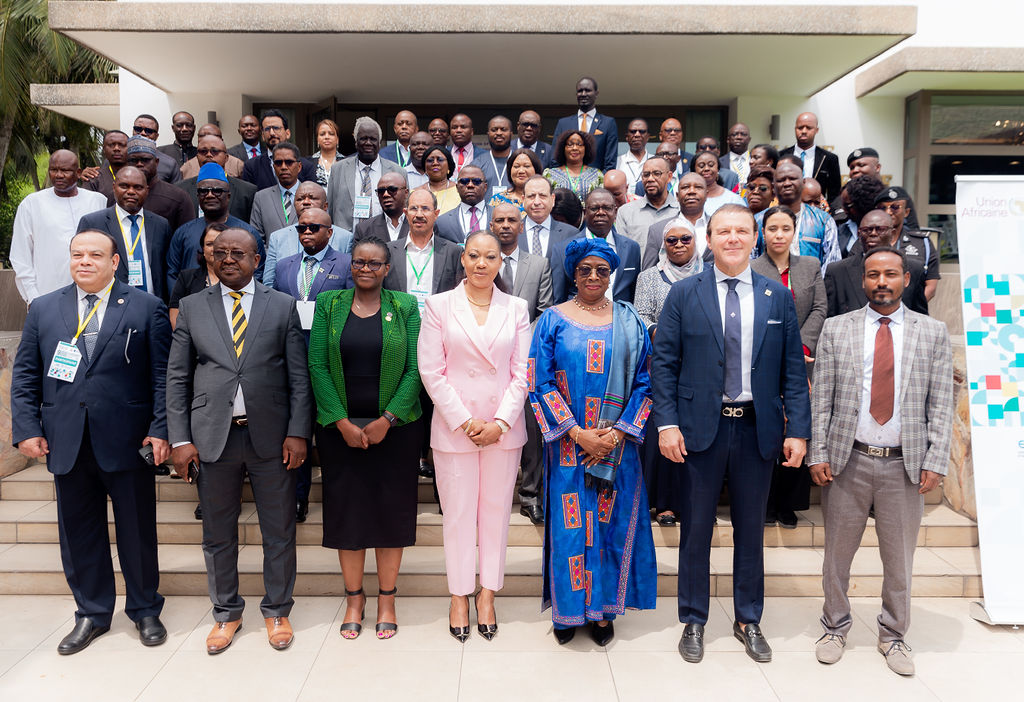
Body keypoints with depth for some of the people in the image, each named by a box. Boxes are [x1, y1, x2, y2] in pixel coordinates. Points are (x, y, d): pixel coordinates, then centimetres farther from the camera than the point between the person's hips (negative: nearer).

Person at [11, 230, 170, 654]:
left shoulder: (146, 308, 1)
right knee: (79, 534, 13)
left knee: (137, 531, 8)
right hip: (67, 445, 3)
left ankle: (145, 611, 27)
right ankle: (92, 614, 31)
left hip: (127, 443, -2)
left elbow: (163, 375, -3)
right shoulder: (43, 309, 10)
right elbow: (24, 376, 10)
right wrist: (27, 428, 0)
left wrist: (160, 430, -10)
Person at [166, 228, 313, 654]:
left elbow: (299, 375, 1)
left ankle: (277, 611, 27)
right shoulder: (191, 307, 7)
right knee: (218, 534, 12)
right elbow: (177, 378, 6)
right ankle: (226, 612, 31)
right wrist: (179, 439, -1)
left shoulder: (283, 306, 4)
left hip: (271, 436, -1)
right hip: (213, 436, 1)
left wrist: (297, 432, -7)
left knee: (279, 532, 8)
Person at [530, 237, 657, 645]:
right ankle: (568, 609, 21)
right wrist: (578, 434, -13)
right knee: (569, 523, 3)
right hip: (568, 445, -1)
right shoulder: (553, 320, 1)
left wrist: (617, 433, -10)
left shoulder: (630, 322, 5)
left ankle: (603, 608, 24)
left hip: (617, 444, 2)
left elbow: (645, 382, 2)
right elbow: (540, 383, -5)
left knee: (611, 521, 7)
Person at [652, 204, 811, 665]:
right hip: (701, 426, -1)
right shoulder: (684, 294, 0)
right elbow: (664, 363, -2)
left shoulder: (778, 297, 5)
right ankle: (693, 621, 25)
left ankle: (749, 621, 31)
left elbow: (793, 370, 4)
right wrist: (666, 424, -10)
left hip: (758, 428, 2)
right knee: (695, 529, 9)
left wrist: (798, 429, -3)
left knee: (751, 529, 14)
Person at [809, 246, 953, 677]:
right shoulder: (836, 329, 2)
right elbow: (821, 399, 1)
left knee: (899, 559, 12)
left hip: (906, 464, 1)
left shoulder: (933, 333, 4)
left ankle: (893, 636, 32)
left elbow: (941, 405, 2)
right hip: (847, 461, 0)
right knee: (837, 553, 10)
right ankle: (835, 628, 30)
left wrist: (935, 463, -5)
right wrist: (818, 455, -5)